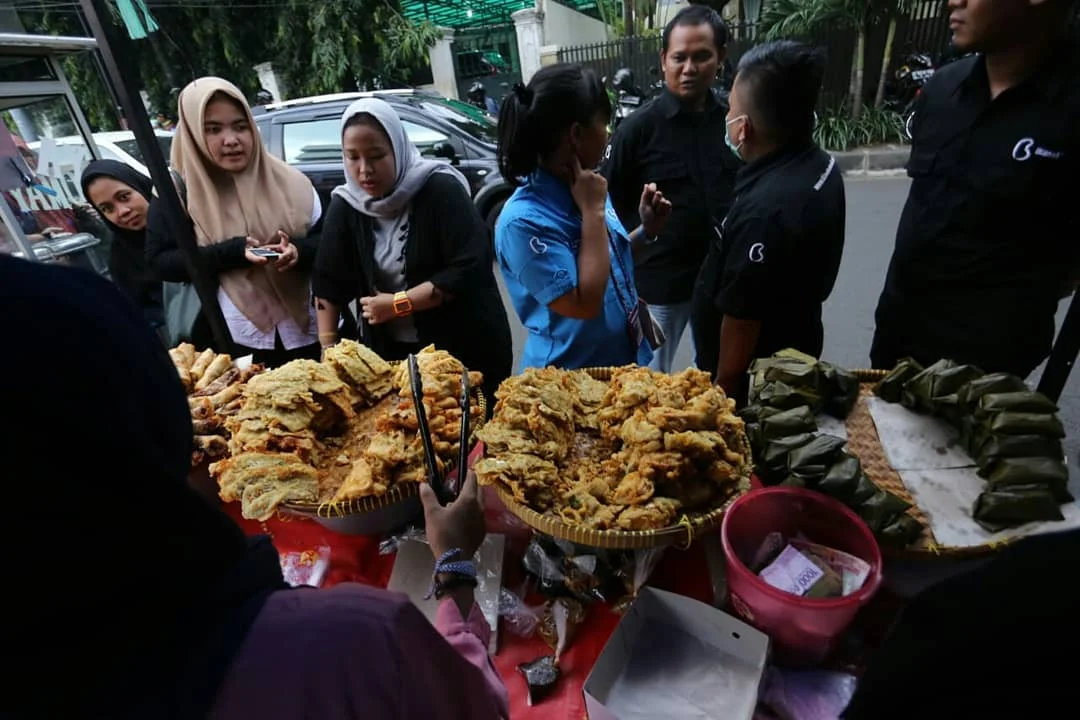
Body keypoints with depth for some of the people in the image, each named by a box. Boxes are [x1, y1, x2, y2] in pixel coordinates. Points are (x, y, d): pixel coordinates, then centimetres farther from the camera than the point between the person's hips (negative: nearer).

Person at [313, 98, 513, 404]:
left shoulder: (441, 190, -15)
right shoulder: (345, 206, -1)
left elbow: (469, 270, -22)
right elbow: (329, 283, 3)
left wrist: (398, 304, -20)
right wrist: (328, 348, -2)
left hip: (464, 348, -4)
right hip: (390, 352, 4)